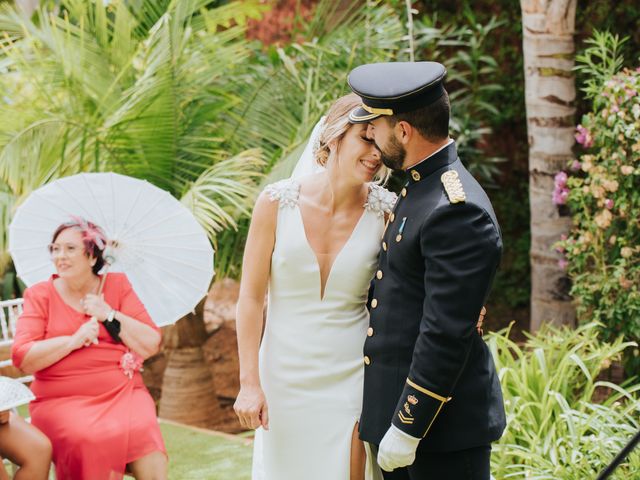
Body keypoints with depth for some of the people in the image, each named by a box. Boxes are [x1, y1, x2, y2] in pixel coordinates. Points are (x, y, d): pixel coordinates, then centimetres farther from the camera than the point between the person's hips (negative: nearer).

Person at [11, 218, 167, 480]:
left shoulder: (117, 284, 12)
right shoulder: (40, 295, 8)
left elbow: (150, 346, 3)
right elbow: (23, 359, -5)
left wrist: (109, 315, -6)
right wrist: (74, 340, -13)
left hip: (123, 392, 1)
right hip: (62, 400, -1)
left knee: (143, 431, -30)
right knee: (89, 440, -33)